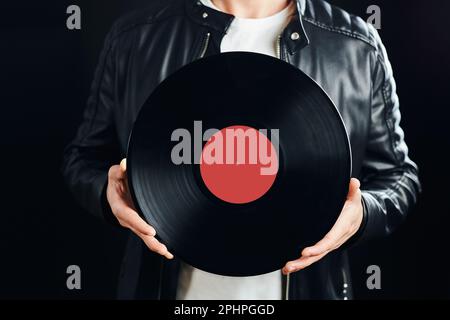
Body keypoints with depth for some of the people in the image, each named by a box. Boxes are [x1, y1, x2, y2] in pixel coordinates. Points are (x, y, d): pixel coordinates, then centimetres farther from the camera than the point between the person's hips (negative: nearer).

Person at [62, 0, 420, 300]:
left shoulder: (359, 48, -4)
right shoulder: (134, 37, -3)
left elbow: (397, 174, 4)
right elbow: (85, 156, 7)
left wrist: (361, 214, -18)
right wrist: (109, 191, -16)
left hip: (307, 286, 0)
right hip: (160, 285, 1)